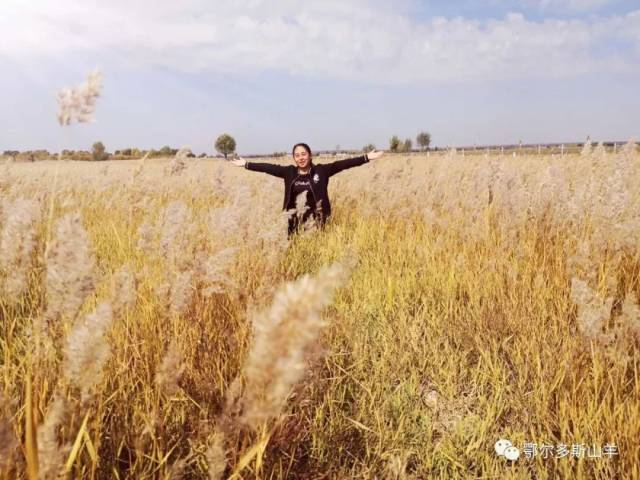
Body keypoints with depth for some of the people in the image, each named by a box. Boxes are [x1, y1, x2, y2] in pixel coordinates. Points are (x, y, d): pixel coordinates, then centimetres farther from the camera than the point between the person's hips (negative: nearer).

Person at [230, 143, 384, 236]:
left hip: (315, 221, -2)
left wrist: (366, 157, -14)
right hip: (295, 222, 2)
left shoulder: (321, 170, -1)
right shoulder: (289, 172, 6)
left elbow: (341, 164, -8)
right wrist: (246, 164, 8)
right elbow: (269, 167, 8)